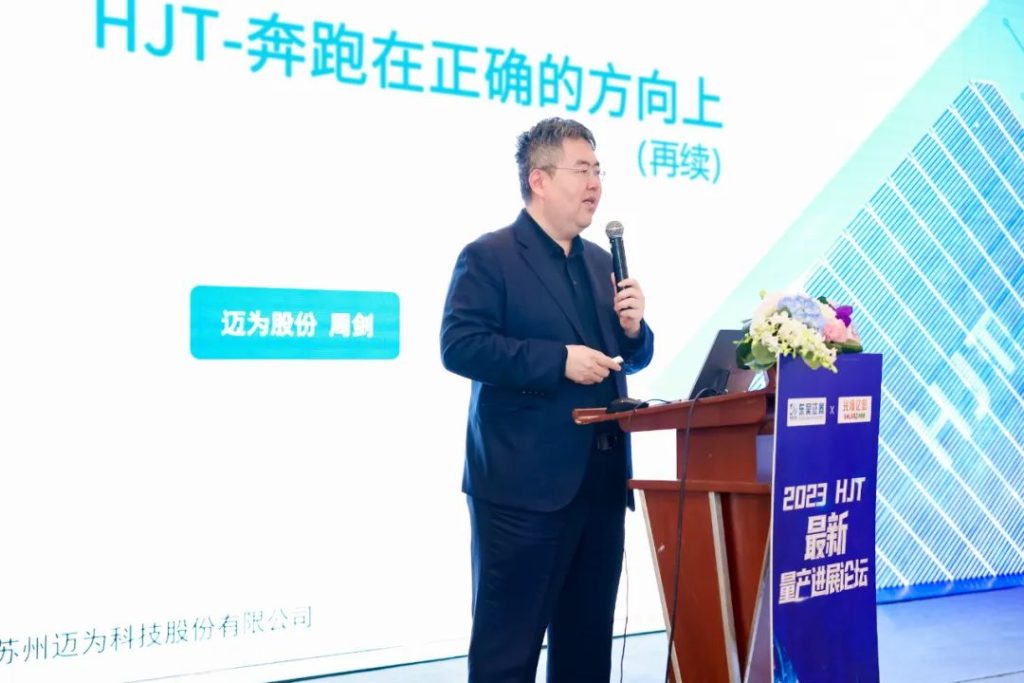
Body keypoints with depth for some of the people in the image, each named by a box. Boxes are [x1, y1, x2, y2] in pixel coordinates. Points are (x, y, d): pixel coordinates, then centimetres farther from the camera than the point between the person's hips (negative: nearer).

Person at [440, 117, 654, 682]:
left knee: (587, 637, 14)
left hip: (600, 481, 7)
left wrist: (633, 328, -2)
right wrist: (558, 360, -21)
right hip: (524, 484, -7)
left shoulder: (601, 263, 17)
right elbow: (459, 346, -17)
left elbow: (631, 358, 21)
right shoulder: (488, 257, -5)